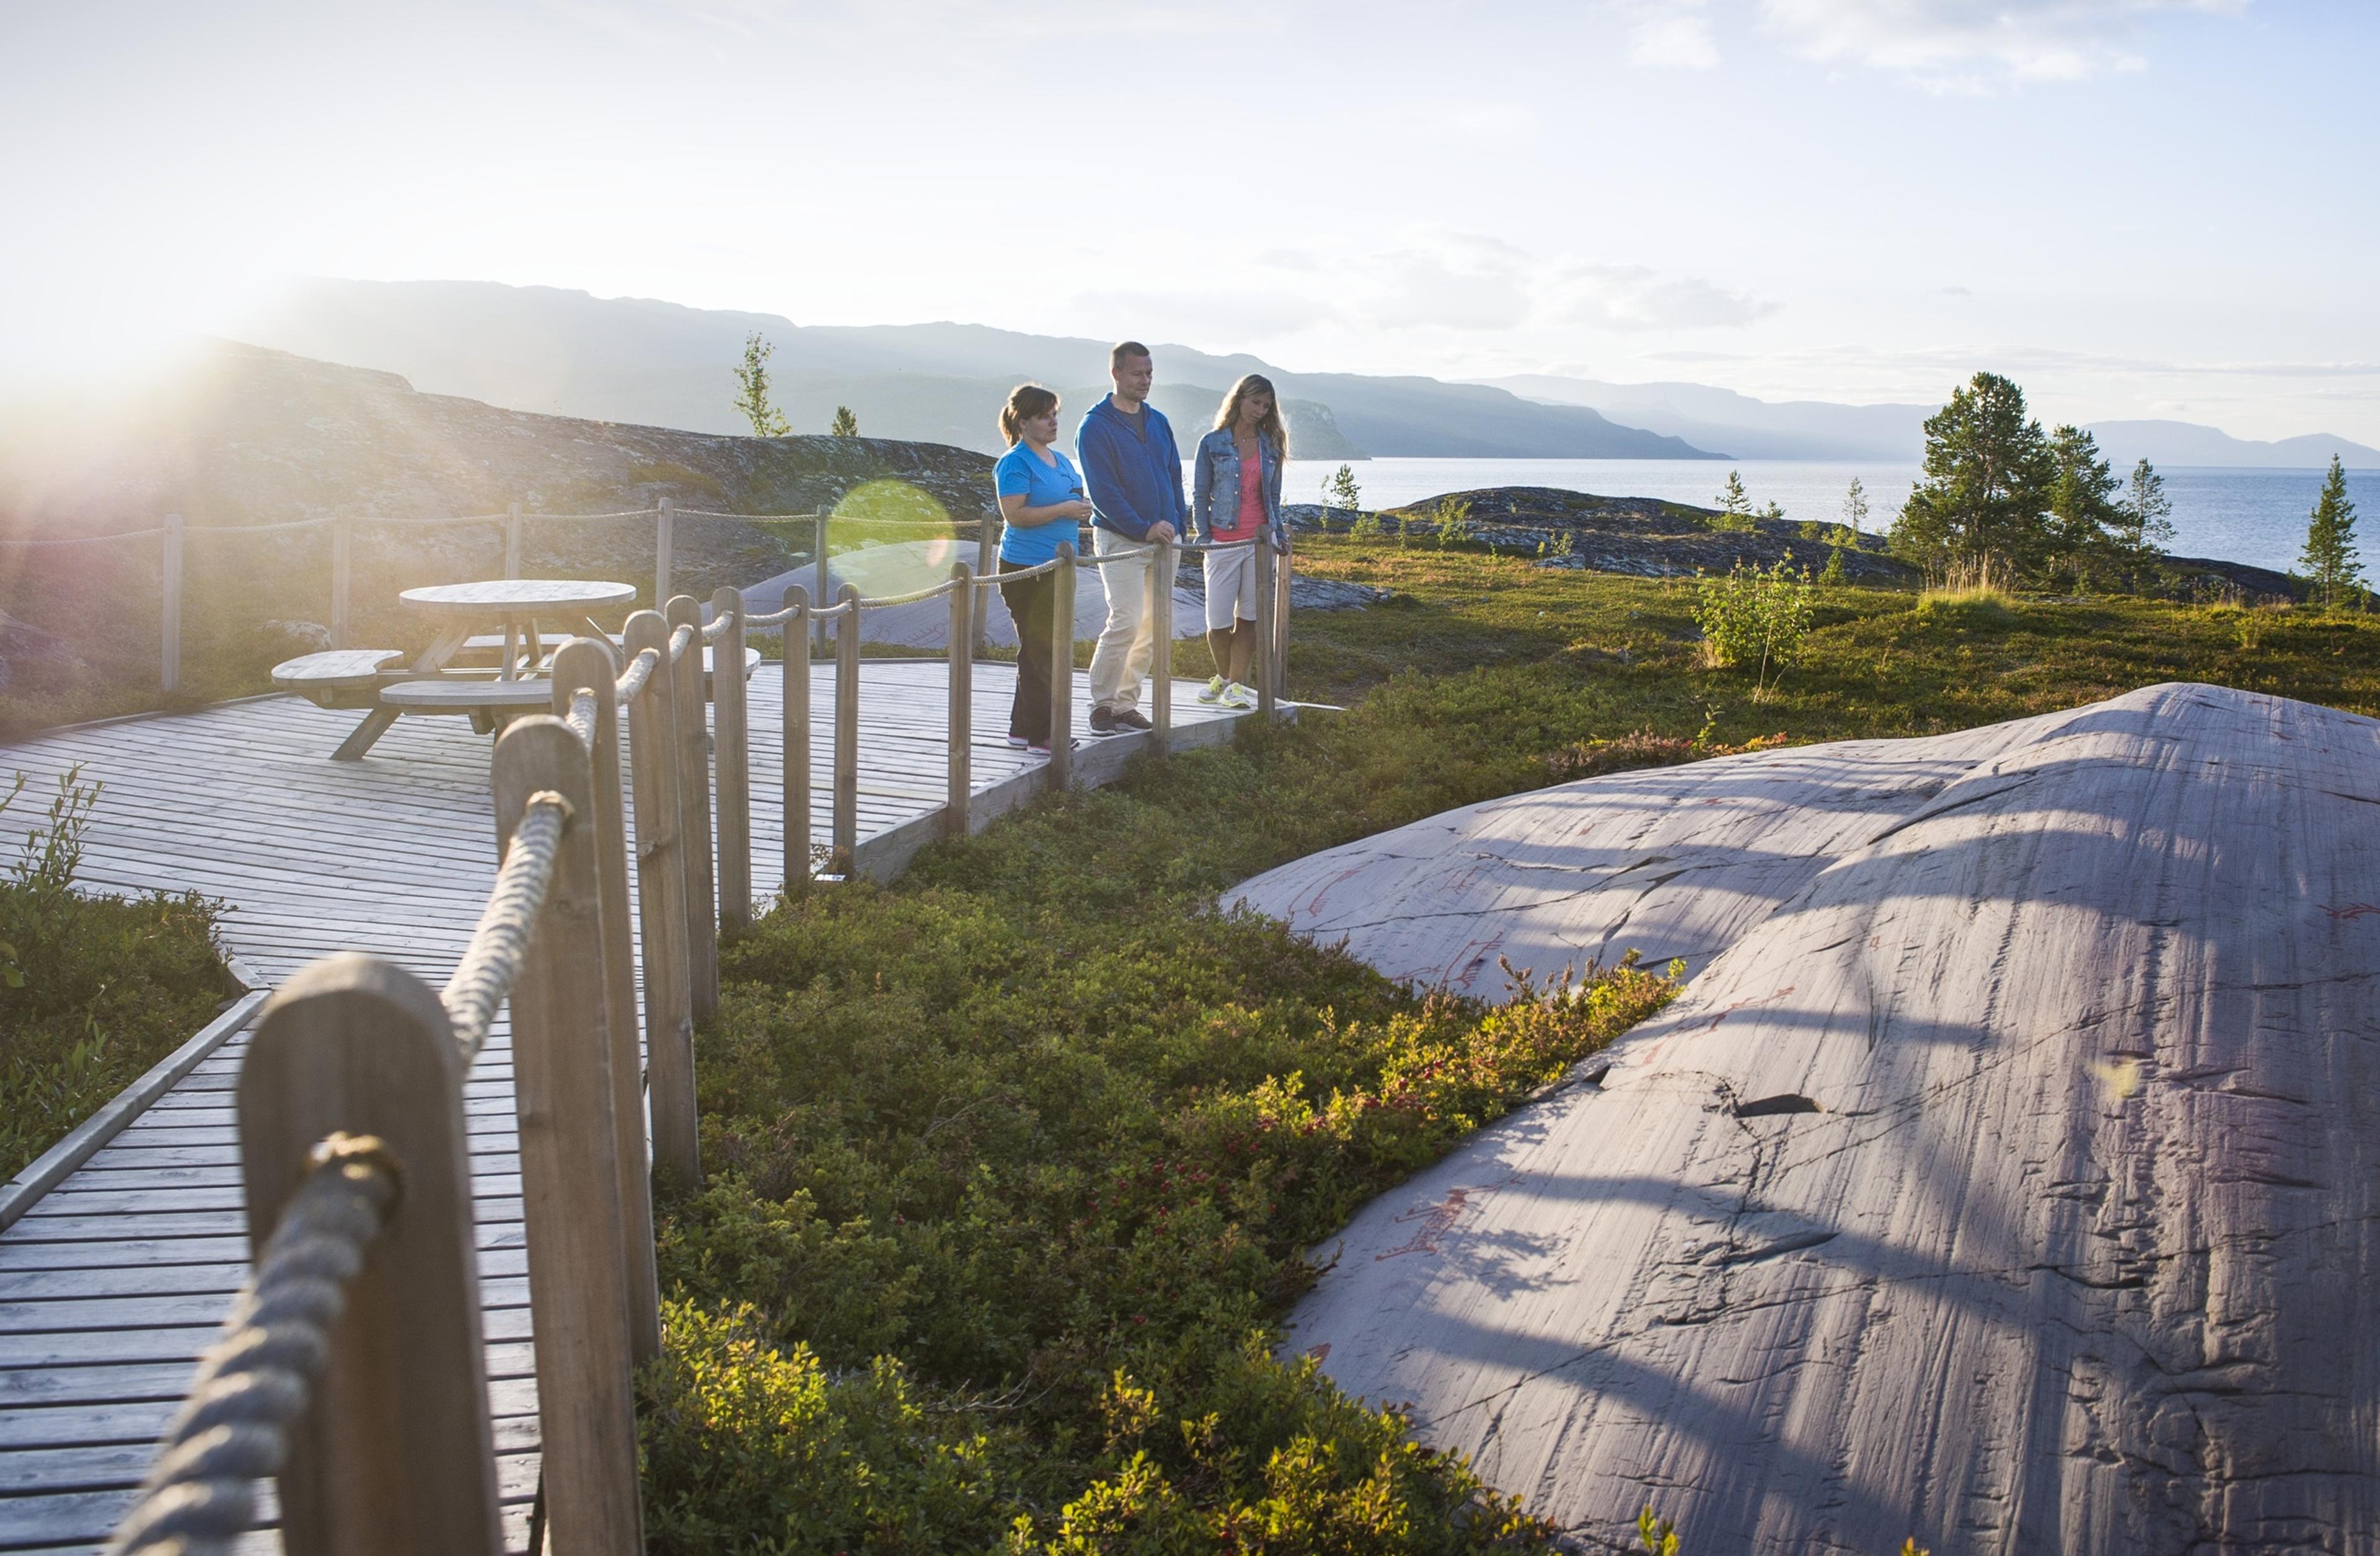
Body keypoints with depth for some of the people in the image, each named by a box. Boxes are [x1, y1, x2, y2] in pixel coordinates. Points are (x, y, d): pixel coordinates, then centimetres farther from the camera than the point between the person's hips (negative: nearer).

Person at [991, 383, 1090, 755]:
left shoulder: (1061, 461, 17)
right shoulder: (1015, 463, -10)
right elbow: (1015, 515, -19)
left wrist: (1080, 511, 8)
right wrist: (1063, 509, -19)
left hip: (1057, 568, 9)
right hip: (1026, 569, -9)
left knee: (1060, 648, 12)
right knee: (1039, 651, -7)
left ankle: (1024, 728, 21)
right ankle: (1041, 735, -2)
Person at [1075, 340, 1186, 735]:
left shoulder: (1158, 422, 14)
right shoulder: (1095, 427, -7)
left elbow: (1174, 476, 18)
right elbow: (1103, 491, -13)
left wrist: (1178, 521, 5)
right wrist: (1143, 528, -19)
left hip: (1164, 538, 7)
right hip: (1121, 539, -7)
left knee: (1152, 627, 6)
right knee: (1126, 621, -14)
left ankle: (1126, 702, 15)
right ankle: (1102, 703, -3)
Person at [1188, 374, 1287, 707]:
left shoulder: (1270, 446, 9)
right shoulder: (1212, 444, 0)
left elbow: (1273, 495, 14)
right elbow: (1199, 495, 3)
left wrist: (1278, 534, 8)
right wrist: (1204, 536, -4)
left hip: (1260, 540, 3)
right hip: (1223, 541, -3)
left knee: (1249, 617, 3)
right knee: (1218, 621, -2)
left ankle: (1235, 684, 10)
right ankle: (1224, 677, 21)